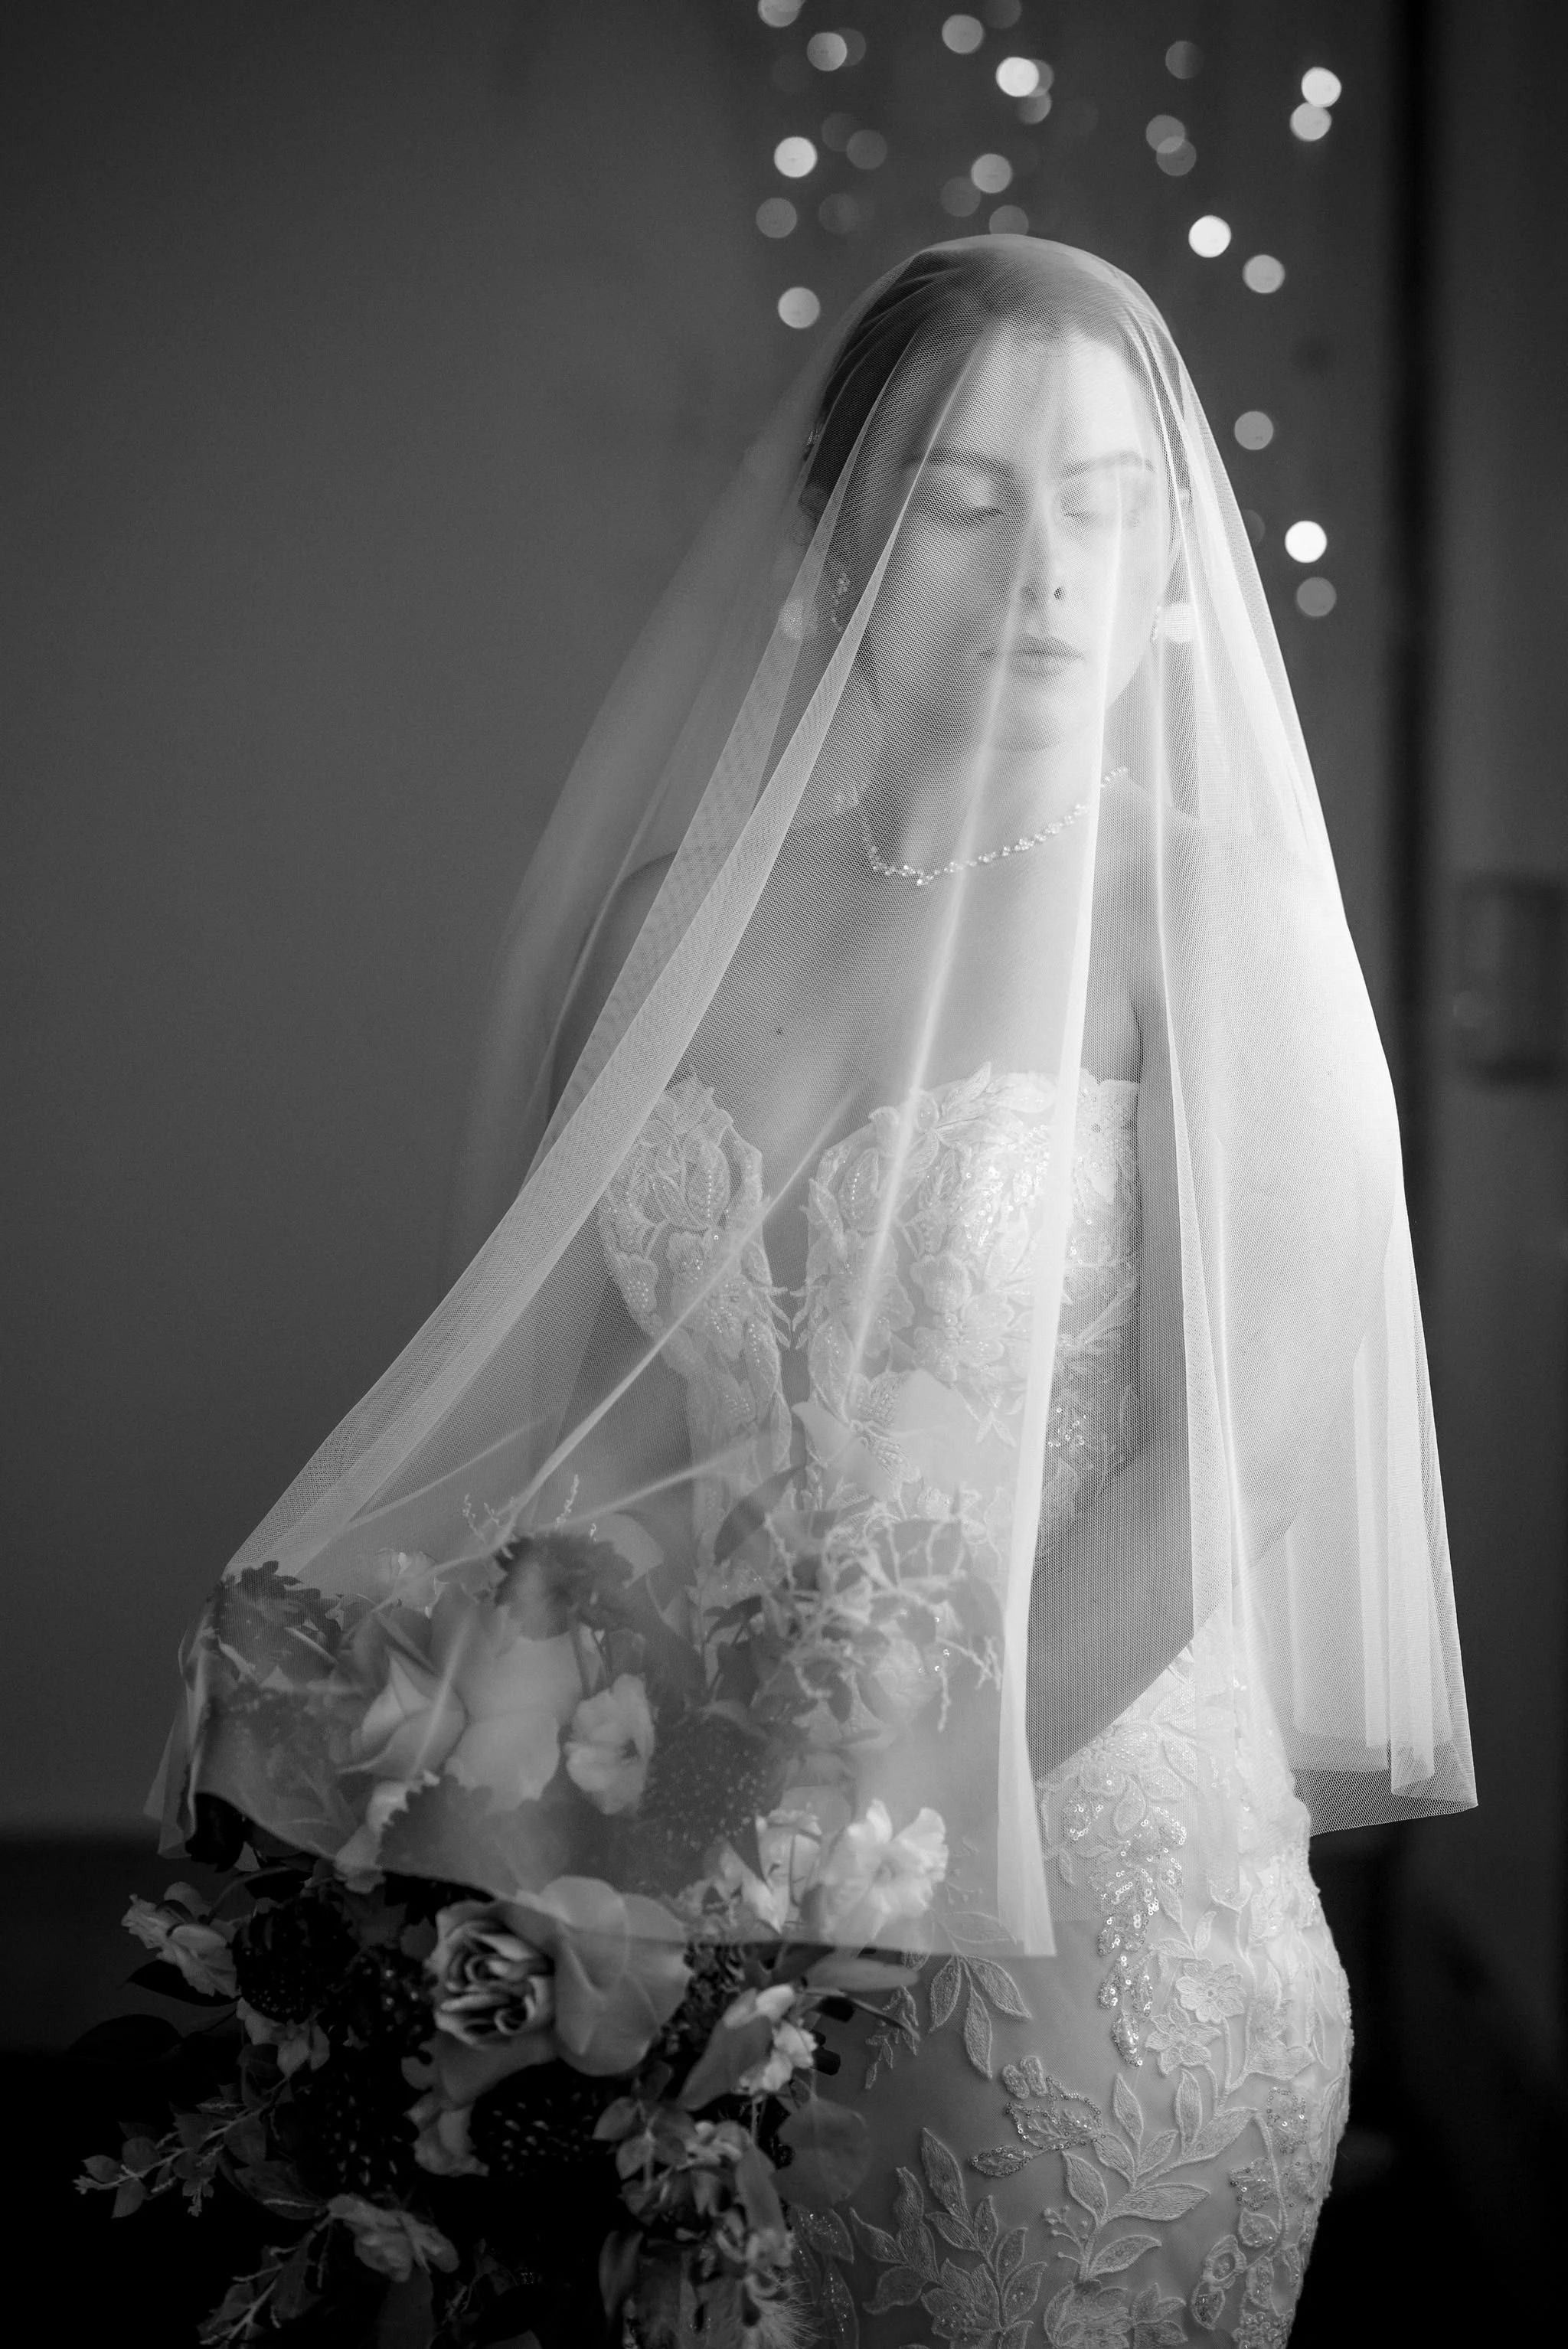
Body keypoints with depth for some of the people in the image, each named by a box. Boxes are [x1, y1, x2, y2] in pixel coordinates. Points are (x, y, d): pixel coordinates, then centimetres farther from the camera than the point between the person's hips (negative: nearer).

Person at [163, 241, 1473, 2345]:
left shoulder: (1208, 908, -9)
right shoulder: (689, 901, 2)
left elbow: (1239, 1455, -14)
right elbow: (571, 1371, 6)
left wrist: (886, 1820, -17)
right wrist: (491, 1710, -9)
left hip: (1090, 1885, -3)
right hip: (692, 1869, 4)